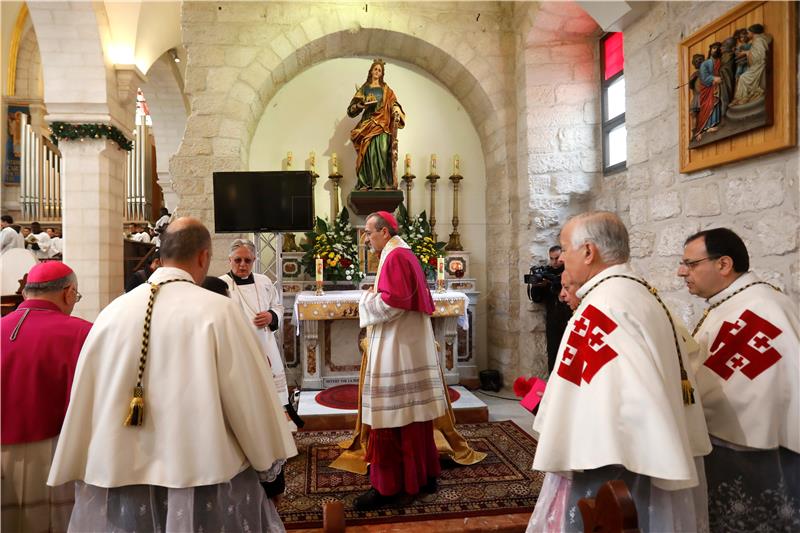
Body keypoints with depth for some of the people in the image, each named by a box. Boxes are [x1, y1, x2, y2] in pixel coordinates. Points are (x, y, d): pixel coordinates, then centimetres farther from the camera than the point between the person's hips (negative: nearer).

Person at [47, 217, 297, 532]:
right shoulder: (217, 310, -16)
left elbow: (83, 401, 4)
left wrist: (81, 471, 19)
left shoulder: (113, 312, -4)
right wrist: (269, 460, 4)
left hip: (121, 476, 4)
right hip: (203, 473, -4)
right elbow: (249, 397, -12)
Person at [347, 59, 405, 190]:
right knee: (369, 152, -9)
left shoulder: (386, 89, 16)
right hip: (368, 123, 0)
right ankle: (367, 183, -7)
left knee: (382, 151, -14)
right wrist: (360, 105, -11)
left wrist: (397, 112, -18)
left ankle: (383, 182, -13)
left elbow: (394, 103, 3)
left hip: (382, 124, 0)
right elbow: (352, 107, 11)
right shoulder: (364, 88, 15)